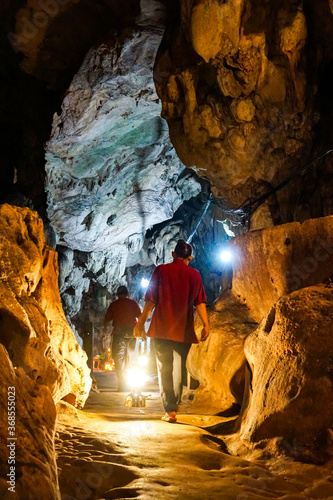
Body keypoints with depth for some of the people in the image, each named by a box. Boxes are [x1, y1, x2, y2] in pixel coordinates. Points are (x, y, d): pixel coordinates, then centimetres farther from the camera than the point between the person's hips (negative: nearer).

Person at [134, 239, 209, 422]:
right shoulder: (194, 275, 3)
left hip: (161, 328, -1)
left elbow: (151, 300, -1)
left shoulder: (161, 270, 1)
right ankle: (175, 406, 21)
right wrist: (205, 324, 0)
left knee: (164, 367, 4)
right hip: (183, 330, 1)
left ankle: (170, 409, -2)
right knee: (179, 367, 14)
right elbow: (200, 302, -3)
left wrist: (141, 323, 4)